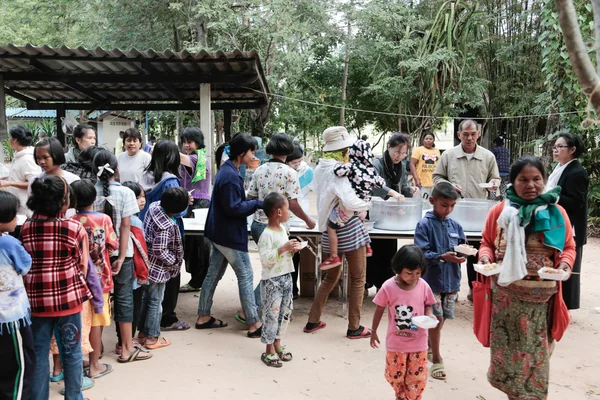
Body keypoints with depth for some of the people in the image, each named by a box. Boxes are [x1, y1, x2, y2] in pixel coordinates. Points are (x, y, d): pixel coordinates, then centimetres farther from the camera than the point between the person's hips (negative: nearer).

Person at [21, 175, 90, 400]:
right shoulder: (75, 228, -12)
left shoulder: (25, 228, -2)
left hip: (37, 299, 3)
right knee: (71, 352, 12)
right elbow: (82, 267, -4)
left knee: (39, 354, 13)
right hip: (68, 298, -2)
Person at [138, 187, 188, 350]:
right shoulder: (168, 226, -29)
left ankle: (143, 331, 36)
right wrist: (175, 262, -12)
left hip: (146, 264, 9)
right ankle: (152, 338, 20)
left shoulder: (154, 206, -7)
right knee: (155, 302, 7)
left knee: (146, 297, 21)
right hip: (157, 269, -9)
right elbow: (159, 251, -28)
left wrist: (185, 199, 11)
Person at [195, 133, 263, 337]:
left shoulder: (227, 170, 10)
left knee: (213, 274, 16)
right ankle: (253, 324, 6)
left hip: (219, 232, 10)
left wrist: (252, 202, 6)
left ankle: (204, 316, 26)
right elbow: (234, 208, -23)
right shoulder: (231, 176, -22)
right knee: (246, 276, -2)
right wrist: (258, 203, -17)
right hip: (230, 235, -10)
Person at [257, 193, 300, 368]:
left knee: (285, 312, 15)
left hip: (286, 277, 9)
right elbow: (265, 259, -23)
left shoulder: (282, 228, 9)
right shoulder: (267, 234, -19)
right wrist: (283, 248, -27)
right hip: (271, 280, -9)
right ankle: (269, 350, 14)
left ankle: (277, 343, 31)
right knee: (272, 314, 1)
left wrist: (292, 250, 2)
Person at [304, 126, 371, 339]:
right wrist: (366, 204, -12)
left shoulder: (320, 168, 6)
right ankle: (354, 327, 16)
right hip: (348, 228, -8)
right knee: (357, 278, 8)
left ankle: (313, 320, 25)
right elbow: (350, 202, -31)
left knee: (331, 275, 21)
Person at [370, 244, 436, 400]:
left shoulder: (423, 286, -11)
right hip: (396, 342, -1)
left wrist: (429, 316, -18)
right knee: (395, 375, 14)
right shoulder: (388, 287, -17)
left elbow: (428, 305, 5)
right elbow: (380, 309, -4)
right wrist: (374, 332, 4)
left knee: (418, 377, 8)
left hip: (418, 342, 1)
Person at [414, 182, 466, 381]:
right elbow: (422, 254, -15)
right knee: (437, 319, 0)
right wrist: (443, 257, -26)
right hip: (432, 280, -5)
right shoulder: (424, 225, -10)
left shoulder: (455, 226, 5)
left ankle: (429, 347, 42)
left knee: (441, 318, 18)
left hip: (451, 280, 5)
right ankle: (436, 359, 17)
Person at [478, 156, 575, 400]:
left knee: (535, 352, 11)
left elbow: (569, 247, 8)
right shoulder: (500, 211, -2)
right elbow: (487, 243, 8)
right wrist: (486, 257, -12)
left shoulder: (556, 213, 0)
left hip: (541, 297, 0)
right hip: (505, 295, 0)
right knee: (507, 349, 12)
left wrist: (565, 264, -12)